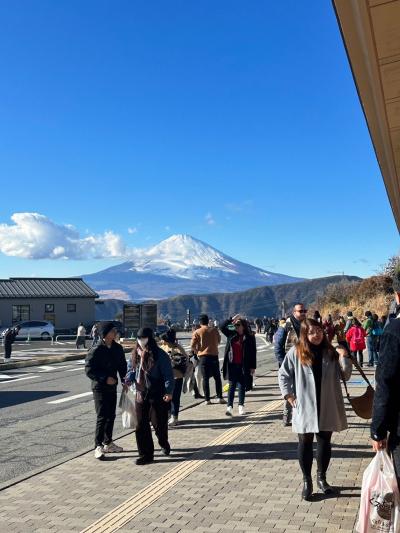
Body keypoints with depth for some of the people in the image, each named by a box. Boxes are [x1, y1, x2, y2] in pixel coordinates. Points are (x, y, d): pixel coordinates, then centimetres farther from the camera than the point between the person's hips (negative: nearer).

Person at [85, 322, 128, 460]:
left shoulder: (117, 348, 4)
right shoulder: (96, 350, -15)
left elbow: (122, 365, 12)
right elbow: (89, 370, -16)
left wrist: (124, 381, -2)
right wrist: (105, 378, -24)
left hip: (112, 387, 7)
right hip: (99, 388, -6)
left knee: (111, 416, 13)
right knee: (102, 417, -9)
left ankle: (108, 443, 26)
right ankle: (98, 446, -2)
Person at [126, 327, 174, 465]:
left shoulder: (160, 355, -13)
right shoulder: (136, 354, 5)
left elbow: (168, 375, -13)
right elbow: (133, 370, 15)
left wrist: (169, 392, -22)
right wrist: (129, 379, -5)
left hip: (158, 396, -5)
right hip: (141, 395, 5)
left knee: (159, 424, 6)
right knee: (141, 426, 4)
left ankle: (164, 444, 37)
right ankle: (145, 454, 15)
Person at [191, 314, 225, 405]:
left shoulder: (197, 332, -3)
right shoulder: (214, 330, 4)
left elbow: (192, 346, -7)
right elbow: (218, 341, 18)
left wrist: (196, 351, 11)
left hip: (203, 357, -1)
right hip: (214, 356, 1)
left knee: (205, 378, 4)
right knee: (217, 377, 11)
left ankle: (207, 399, 3)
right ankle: (220, 397, 7)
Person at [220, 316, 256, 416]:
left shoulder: (250, 337, -3)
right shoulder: (231, 334, 6)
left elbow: (253, 352, -2)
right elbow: (222, 327, 0)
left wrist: (253, 367, -4)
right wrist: (231, 319, -9)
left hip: (243, 366, -1)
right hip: (232, 365, 1)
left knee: (242, 386, 9)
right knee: (232, 385, 0)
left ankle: (241, 406, 21)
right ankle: (230, 406, -4)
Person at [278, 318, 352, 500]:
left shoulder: (330, 352, 0)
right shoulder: (296, 352, -7)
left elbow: (346, 376, 2)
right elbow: (283, 374, 1)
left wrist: (344, 358, -12)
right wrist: (289, 396, -4)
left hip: (328, 407, 2)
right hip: (305, 407, -2)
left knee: (325, 442, 13)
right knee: (305, 442, 7)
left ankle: (321, 477, 33)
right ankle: (306, 481, 22)